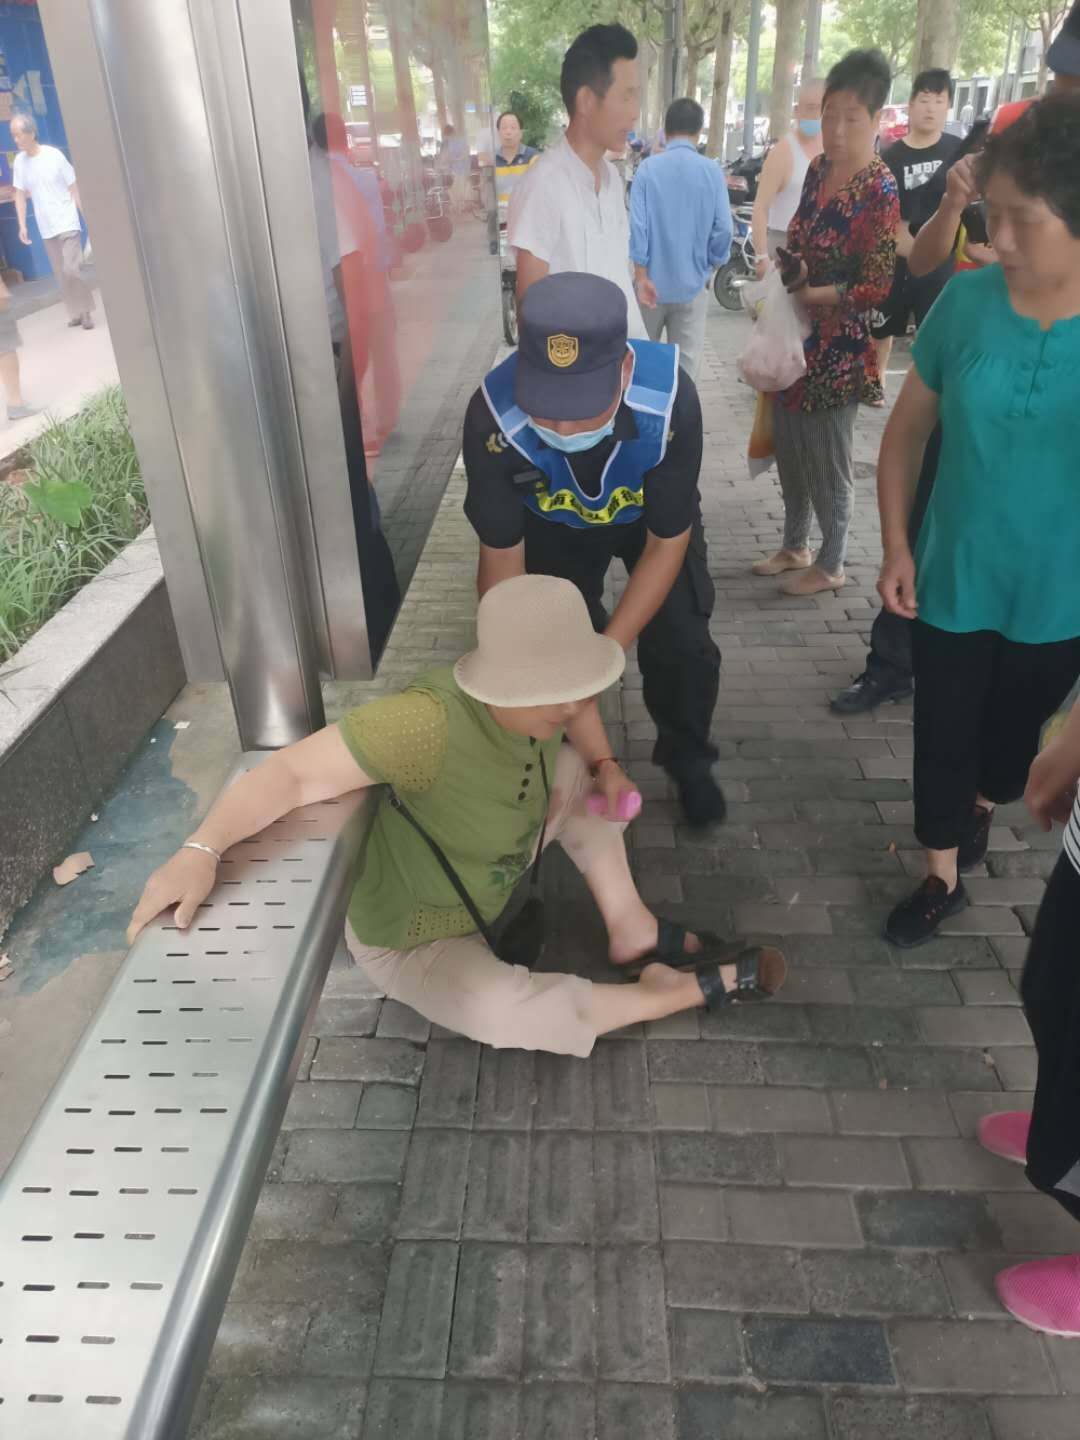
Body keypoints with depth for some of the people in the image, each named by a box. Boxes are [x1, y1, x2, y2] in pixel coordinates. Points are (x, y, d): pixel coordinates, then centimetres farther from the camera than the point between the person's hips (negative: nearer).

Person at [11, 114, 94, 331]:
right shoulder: (19, 161, 3)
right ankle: (77, 312, 16)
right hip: (46, 228, 4)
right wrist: (22, 225, 0)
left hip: (67, 223, -4)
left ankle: (86, 310, 1)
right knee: (61, 274, 6)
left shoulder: (54, 155, -8)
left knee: (71, 269, -14)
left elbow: (73, 188, -4)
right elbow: (20, 195, 7)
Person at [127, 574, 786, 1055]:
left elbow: (577, 705, 7)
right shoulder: (431, 721, -42)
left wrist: (605, 766, -6)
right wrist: (203, 848, -54)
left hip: (485, 889, 7)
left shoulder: (533, 704, -17)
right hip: (411, 943, -7)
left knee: (580, 771, -1)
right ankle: (695, 987, -11)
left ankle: (634, 933, 6)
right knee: (505, 1010, -32)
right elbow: (295, 772, -43)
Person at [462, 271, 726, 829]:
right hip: (553, 525, 1)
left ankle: (687, 756, 25)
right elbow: (502, 556, -25)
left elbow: (667, 543, -27)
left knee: (681, 646, -5)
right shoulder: (493, 416, -40)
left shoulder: (670, 398, -41)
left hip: (653, 516, 0)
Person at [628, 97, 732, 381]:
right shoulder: (712, 171, -6)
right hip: (692, 283, -1)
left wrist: (642, 277, -7)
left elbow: (637, 225, -10)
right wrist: (710, 266, 11)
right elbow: (723, 229, -6)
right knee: (686, 363, 5)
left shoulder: (648, 168, -6)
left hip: (654, 282, 1)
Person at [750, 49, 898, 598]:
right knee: (789, 442, 15)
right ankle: (795, 546, 32)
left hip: (839, 342, -7)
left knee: (827, 454, 2)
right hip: (795, 331, 8)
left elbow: (877, 286, -17)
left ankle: (831, 564, 18)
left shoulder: (880, 189, -16)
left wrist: (812, 295, -19)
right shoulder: (817, 170, 6)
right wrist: (786, 270, -4)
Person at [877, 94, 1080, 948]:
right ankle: (943, 879, 33)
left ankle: (983, 809, 54)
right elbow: (908, 430, 1)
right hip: (953, 581, 1)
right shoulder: (967, 301, -10)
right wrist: (896, 546, -5)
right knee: (941, 734, 10)